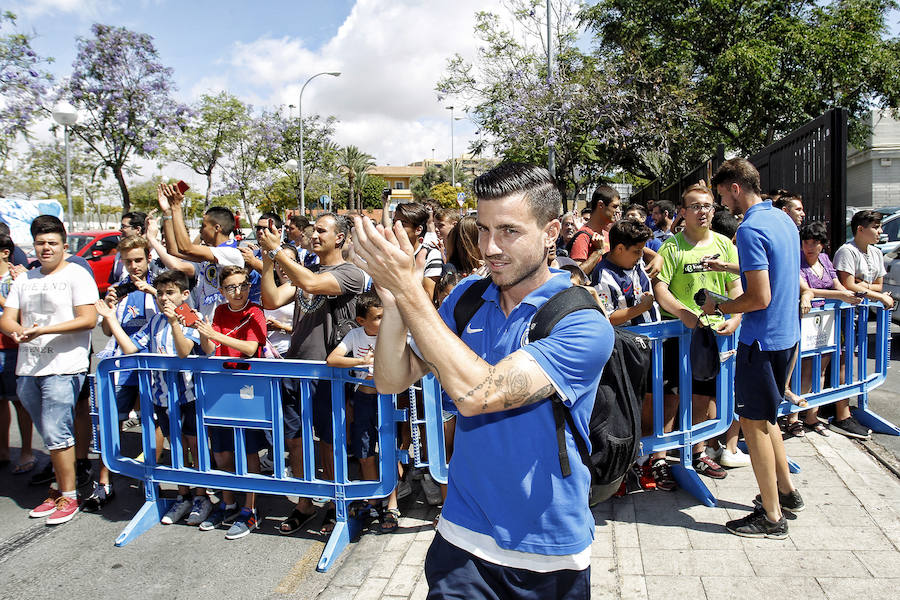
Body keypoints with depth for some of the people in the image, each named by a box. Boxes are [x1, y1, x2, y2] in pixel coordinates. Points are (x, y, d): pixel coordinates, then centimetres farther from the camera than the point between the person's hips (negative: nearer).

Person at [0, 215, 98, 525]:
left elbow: (88, 319, -12)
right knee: (51, 434, 12)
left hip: (63, 368, -6)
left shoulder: (76, 275, -2)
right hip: (27, 369, 6)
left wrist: (42, 330, -20)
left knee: (56, 433, -8)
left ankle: (68, 497, 3)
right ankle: (58, 489, 24)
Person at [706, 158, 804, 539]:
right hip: (787, 333, 10)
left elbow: (760, 297, -24)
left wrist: (719, 307, -9)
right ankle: (786, 491, 33)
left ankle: (772, 516, 10)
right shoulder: (784, 220, 9)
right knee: (764, 416, 22)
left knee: (754, 422, 1)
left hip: (762, 338, -10)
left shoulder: (750, 230, -20)